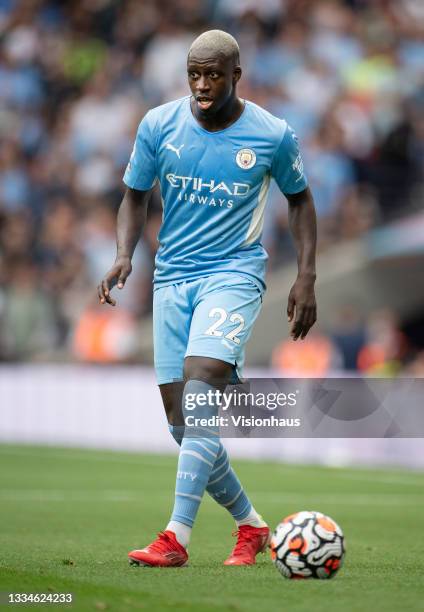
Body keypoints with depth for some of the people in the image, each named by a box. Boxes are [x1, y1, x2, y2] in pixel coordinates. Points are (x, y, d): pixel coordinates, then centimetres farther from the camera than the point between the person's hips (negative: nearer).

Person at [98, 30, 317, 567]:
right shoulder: (159, 125, -1)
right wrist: (124, 255, -7)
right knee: (180, 420, 1)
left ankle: (177, 537, -28)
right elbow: (135, 197, 11)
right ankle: (250, 524, 22)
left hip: (234, 272, -4)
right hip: (172, 276, 4)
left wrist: (306, 277, 4)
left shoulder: (273, 136, -5)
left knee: (199, 387, -25)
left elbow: (299, 199, 11)